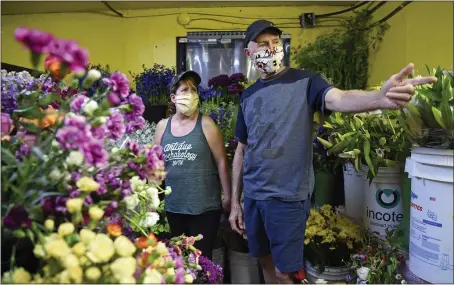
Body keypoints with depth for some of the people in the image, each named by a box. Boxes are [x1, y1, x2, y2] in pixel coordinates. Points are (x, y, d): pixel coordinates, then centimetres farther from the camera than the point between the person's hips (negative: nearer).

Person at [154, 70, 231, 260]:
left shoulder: (205, 124, -6)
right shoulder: (163, 126, 5)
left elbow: (221, 161, -5)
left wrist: (227, 197, -6)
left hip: (205, 207, -3)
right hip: (174, 207, 4)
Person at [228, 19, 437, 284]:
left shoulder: (304, 82, -5)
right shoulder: (248, 96, 8)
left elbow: (339, 98, -26)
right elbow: (242, 150, 11)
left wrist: (380, 98, -49)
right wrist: (235, 202, 11)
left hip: (287, 197, -5)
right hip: (252, 196, 5)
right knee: (267, 262, 19)